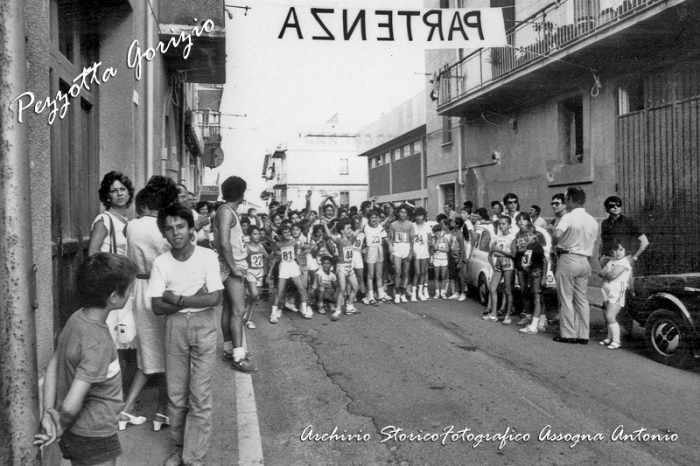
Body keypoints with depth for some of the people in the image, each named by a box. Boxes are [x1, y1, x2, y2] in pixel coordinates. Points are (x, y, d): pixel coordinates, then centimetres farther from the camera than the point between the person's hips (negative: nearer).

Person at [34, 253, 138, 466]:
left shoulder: (77, 318, -4)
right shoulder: (98, 344, -30)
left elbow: (53, 366, 4)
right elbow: (71, 405, -30)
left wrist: (48, 412, -1)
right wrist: (61, 429, -11)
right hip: (94, 438, -8)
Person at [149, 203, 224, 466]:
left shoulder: (208, 257, -10)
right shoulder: (161, 263, -4)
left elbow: (215, 299, -16)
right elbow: (157, 307, -7)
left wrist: (177, 299, -15)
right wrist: (194, 298, -15)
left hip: (204, 325, -2)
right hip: (174, 327, 2)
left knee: (200, 396, 0)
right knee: (175, 393, 12)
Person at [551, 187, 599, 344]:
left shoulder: (569, 217, -12)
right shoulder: (593, 221, 10)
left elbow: (557, 235, -28)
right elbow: (592, 242, 14)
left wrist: (555, 245, -10)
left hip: (568, 259, -6)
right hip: (584, 261, 7)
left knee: (566, 298, 0)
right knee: (582, 299, 10)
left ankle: (568, 334, 3)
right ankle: (583, 335, 12)